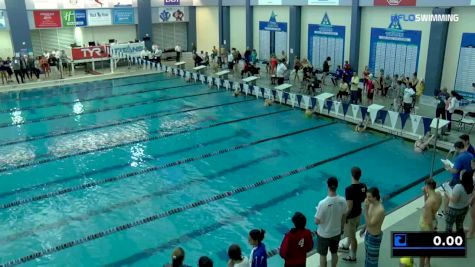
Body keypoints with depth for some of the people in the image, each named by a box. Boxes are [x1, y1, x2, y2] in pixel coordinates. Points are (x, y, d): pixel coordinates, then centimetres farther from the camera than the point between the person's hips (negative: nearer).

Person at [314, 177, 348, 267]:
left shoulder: (323, 203, -30)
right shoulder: (342, 201, -15)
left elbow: (317, 221, -21)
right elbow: (344, 217, 1)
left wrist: (318, 212, -1)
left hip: (324, 234, -4)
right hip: (337, 232, 4)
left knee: (323, 255, 16)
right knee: (334, 253, 25)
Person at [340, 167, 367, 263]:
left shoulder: (349, 189, -32)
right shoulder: (364, 186, -9)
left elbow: (349, 207, -27)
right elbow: (364, 200, 6)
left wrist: (344, 217, -14)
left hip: (351, 215, -8)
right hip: (358, 213, 8)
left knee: (352, 236, 11)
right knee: (351, 233, 29)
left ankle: (353, 257, 29)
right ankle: (347, 247, 52)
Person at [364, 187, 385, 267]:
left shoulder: (380, 210, -33)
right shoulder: (371, 204, -6)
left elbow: (370, 223, -31)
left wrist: (366, 209, -37)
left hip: (375, 237, -8)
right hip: (368, 233, 8)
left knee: (372, 256, 9)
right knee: (368, 254, 25)